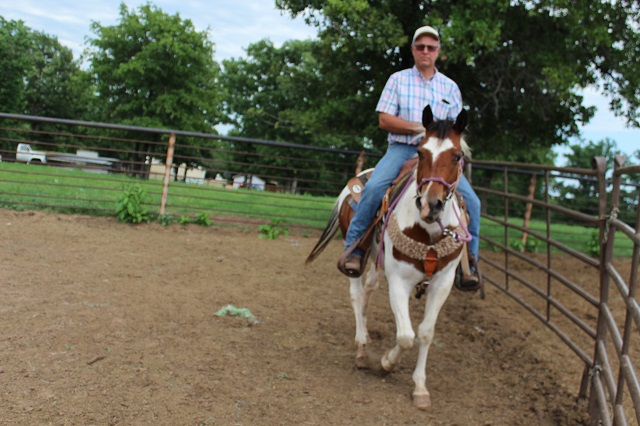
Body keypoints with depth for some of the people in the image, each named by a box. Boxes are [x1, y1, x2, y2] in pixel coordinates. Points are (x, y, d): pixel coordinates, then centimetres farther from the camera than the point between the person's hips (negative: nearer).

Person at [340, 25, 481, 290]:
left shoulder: (450, 87, 16)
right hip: (402, 149, -2)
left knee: (471, 201, -17)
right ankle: (353, 249, -17)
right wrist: (419, 127, -11)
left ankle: (469, 263, -3)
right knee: (374, 187, -30)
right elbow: (384, 120, 0)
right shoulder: (398, 79, 10)